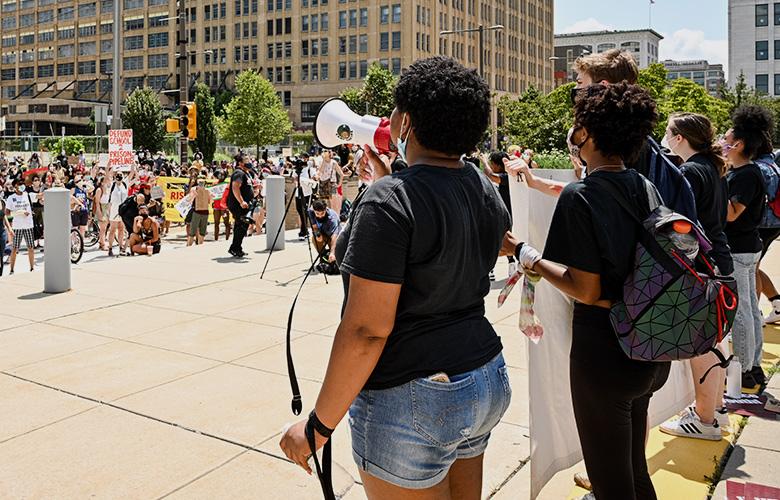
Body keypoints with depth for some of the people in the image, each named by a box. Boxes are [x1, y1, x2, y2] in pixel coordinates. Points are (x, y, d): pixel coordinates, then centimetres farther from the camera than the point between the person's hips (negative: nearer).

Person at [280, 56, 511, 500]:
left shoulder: (390, 201, -21)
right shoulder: (486, 192, 4)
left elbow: (367, 330, -23)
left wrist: (319, 425, -13)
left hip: (412, 400, -8)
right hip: (488, 381, 8)